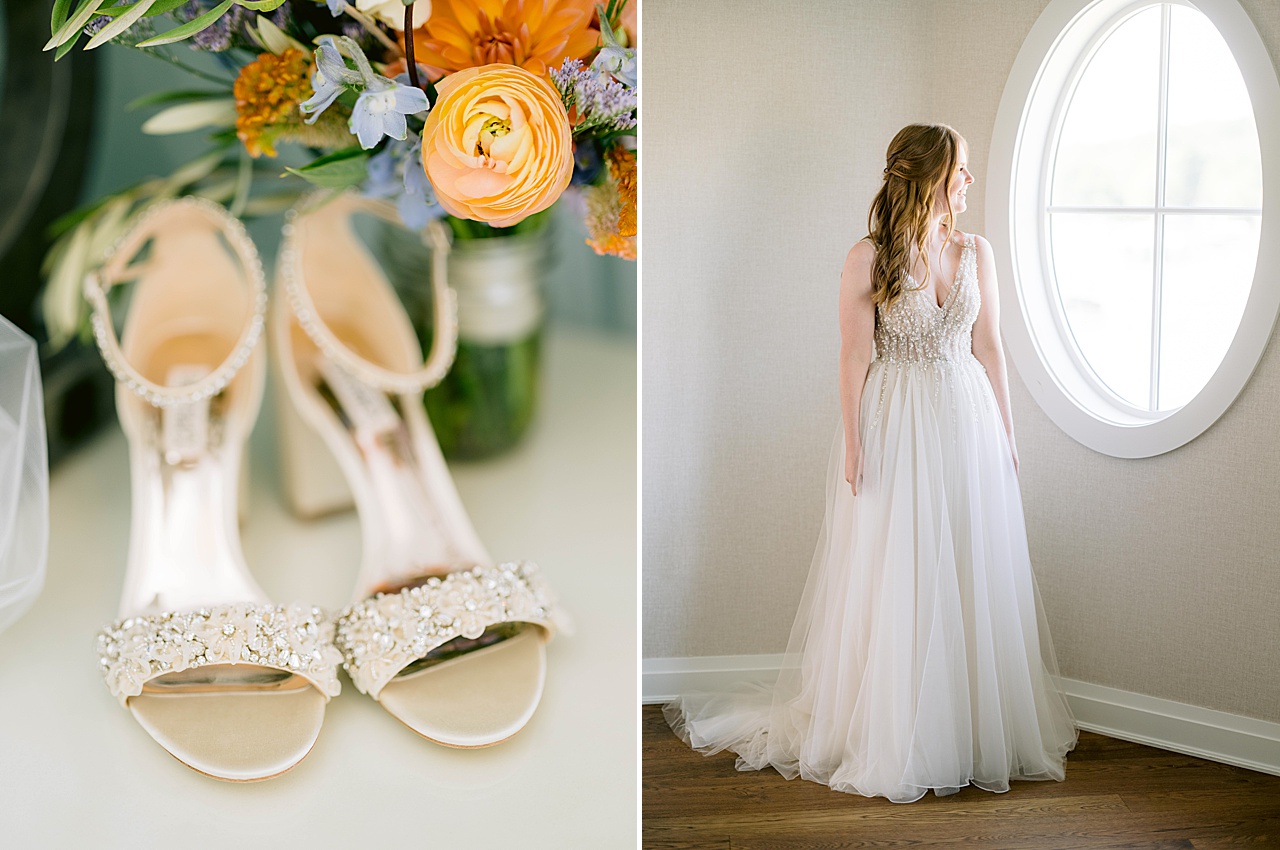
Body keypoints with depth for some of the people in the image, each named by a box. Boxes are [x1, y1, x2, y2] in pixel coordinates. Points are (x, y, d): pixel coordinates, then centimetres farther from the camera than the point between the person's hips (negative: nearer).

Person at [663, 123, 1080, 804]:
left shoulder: (976, 252, 7)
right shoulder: (869, 258, -7)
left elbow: (988, 347, 9)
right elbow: (855, 356, -7)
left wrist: (1004, 433, 8)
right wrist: (852, 442, -11)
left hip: (966, 423, 4)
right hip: (895, 430, -4)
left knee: (971, 576, 8)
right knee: (892, 582, 1)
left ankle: (980, 729, 21)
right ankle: (887, 737, 14)